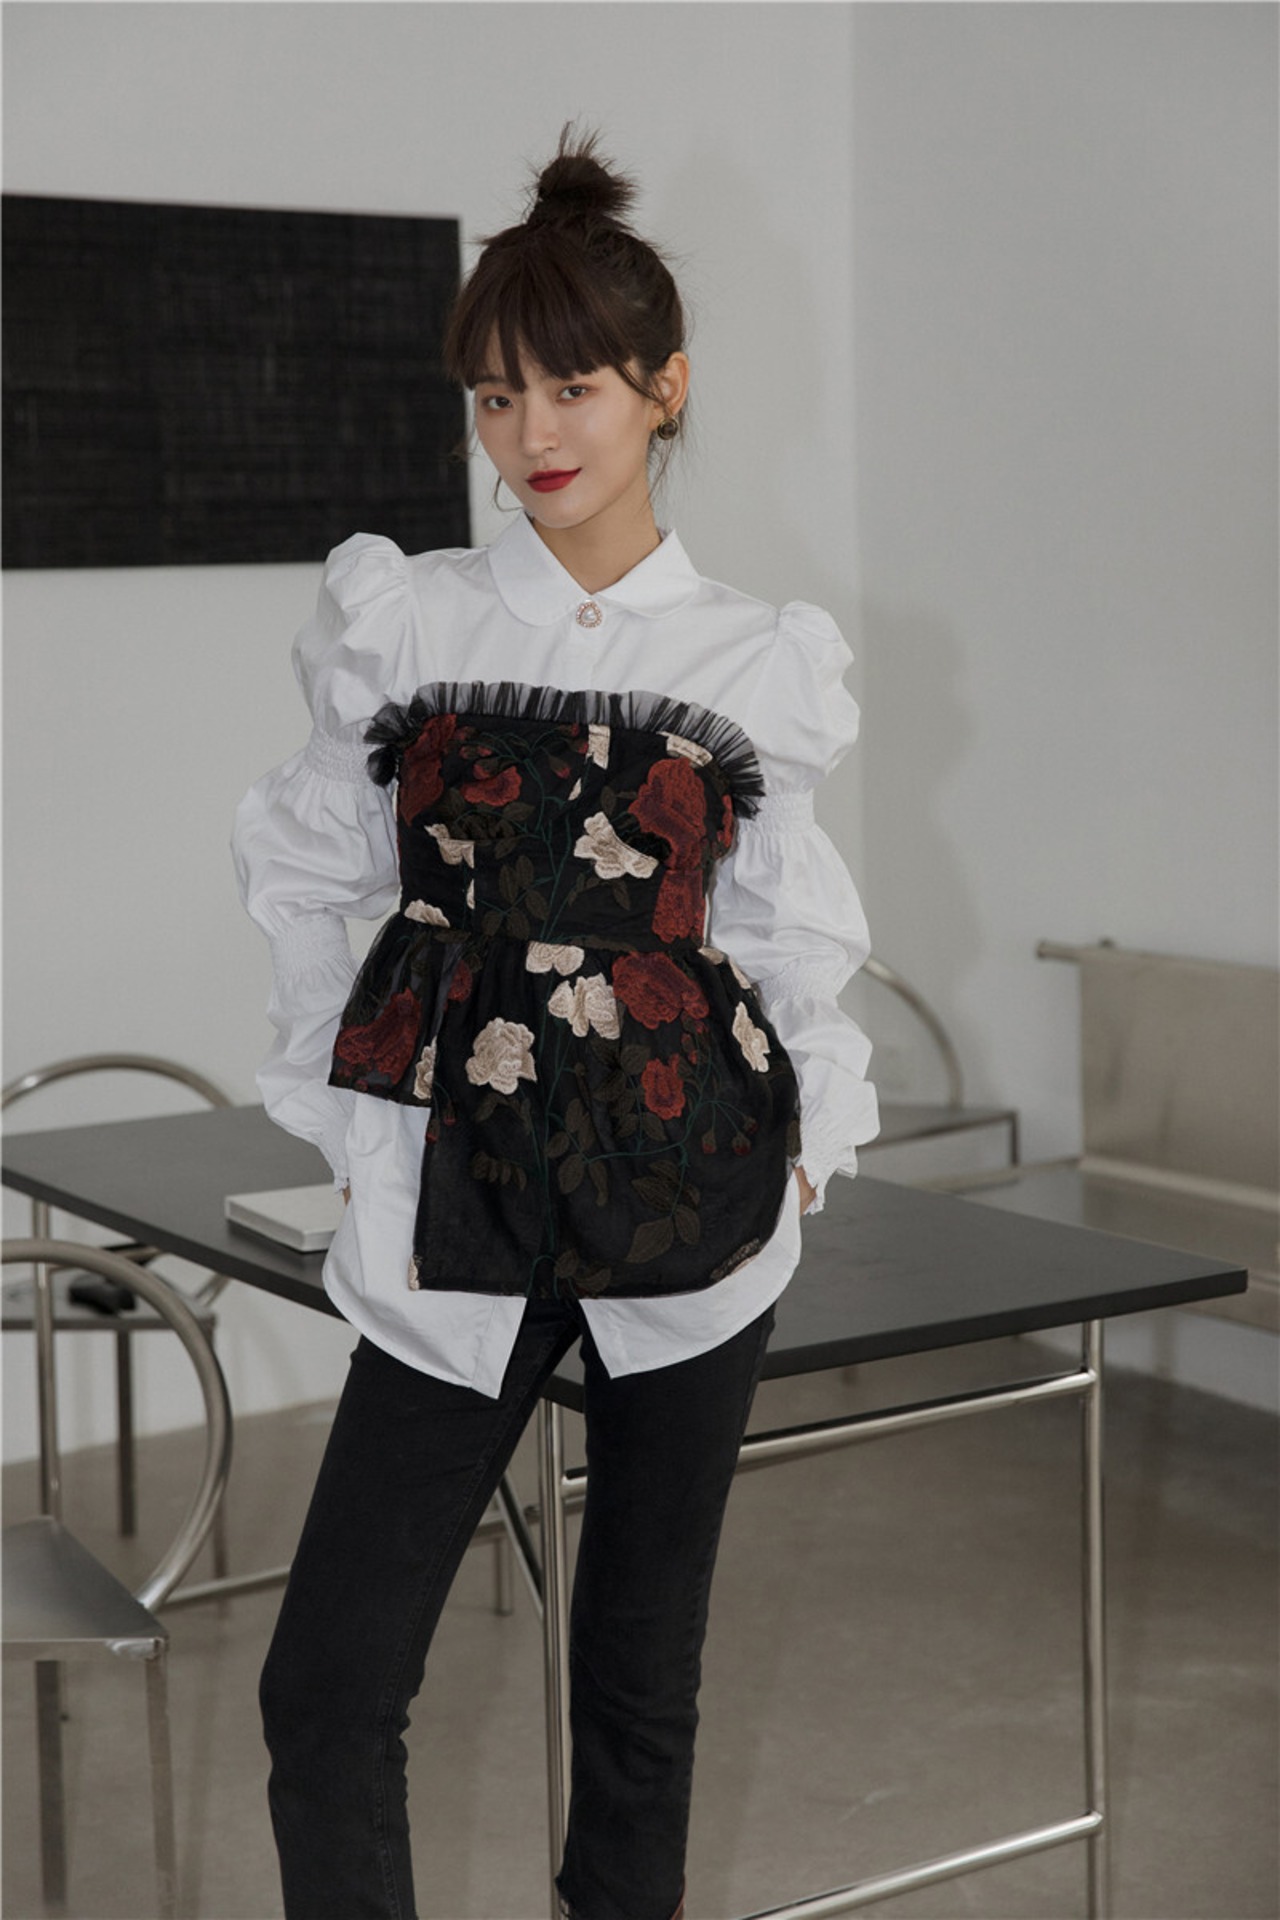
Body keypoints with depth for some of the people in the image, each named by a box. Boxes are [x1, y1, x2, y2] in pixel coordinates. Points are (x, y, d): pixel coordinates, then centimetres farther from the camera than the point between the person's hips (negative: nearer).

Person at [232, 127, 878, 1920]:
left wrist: (805, 1142, 3)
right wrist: (344, 1113, 8)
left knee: (644, 1671, 12)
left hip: (685, 1196, 0)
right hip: (456, 1199, 0)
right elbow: (307, 876, 11)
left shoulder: (756, 662, 2)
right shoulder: (397, 622, 2)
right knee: (329, 1688, -3)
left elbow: (791, 932, 11)